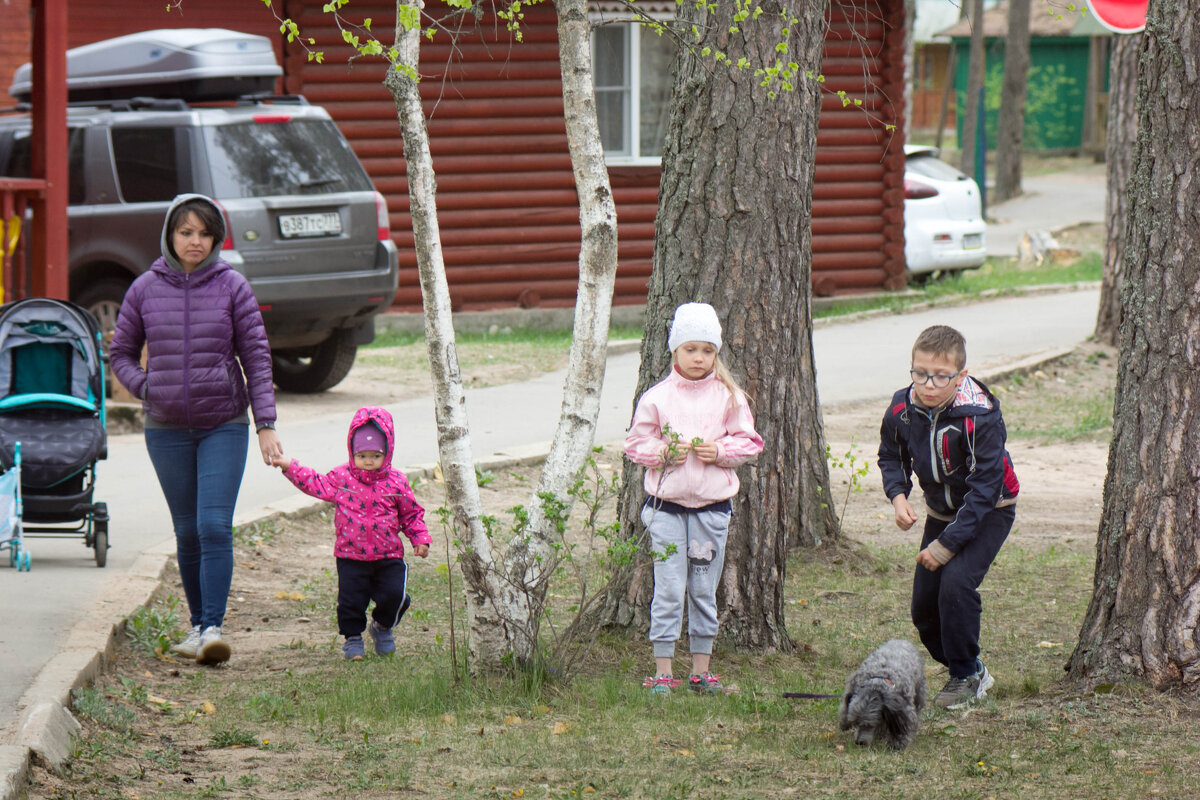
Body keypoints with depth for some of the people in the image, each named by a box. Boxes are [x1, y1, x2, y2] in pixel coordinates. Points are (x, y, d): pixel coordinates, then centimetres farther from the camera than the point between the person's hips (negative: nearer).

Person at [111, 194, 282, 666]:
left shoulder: (232, 287, -1)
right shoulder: (145, 289, 3)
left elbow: (256, 357, 0)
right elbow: (121, 352, 13)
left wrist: (266, 424, -5)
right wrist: (145, 388, -6)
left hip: (224, 424, -2)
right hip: (166, 428, 2)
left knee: (215, 526, -13)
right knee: (187, 531, 7)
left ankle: (213, 627, -14)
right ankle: (197, 624, 19)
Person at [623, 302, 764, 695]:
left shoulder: (729, 396, 2)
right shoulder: (656, 397, -1)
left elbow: (749, 442, 5)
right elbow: (636, 443, 4)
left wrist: (720, 450, -12)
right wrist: (662, 453, -14)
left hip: (713, 506, 1)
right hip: (667, 504, -1)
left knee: (704, 589, 8)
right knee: (668, 589, -3)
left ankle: (701, 668, 18)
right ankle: (663, 670, 3)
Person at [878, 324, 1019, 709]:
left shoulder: (979, 417, -31)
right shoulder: (903, 409, -15)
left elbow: (984, 489, -27)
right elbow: (891, 456, 7)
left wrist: (948, 544, -28)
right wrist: (897, 495, -14)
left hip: (988, 513, -6)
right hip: (940, 513, 6)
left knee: (956, 581, -27)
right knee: (923, 605, 3)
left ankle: (966, 675, -8)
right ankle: (971, 672, 25)